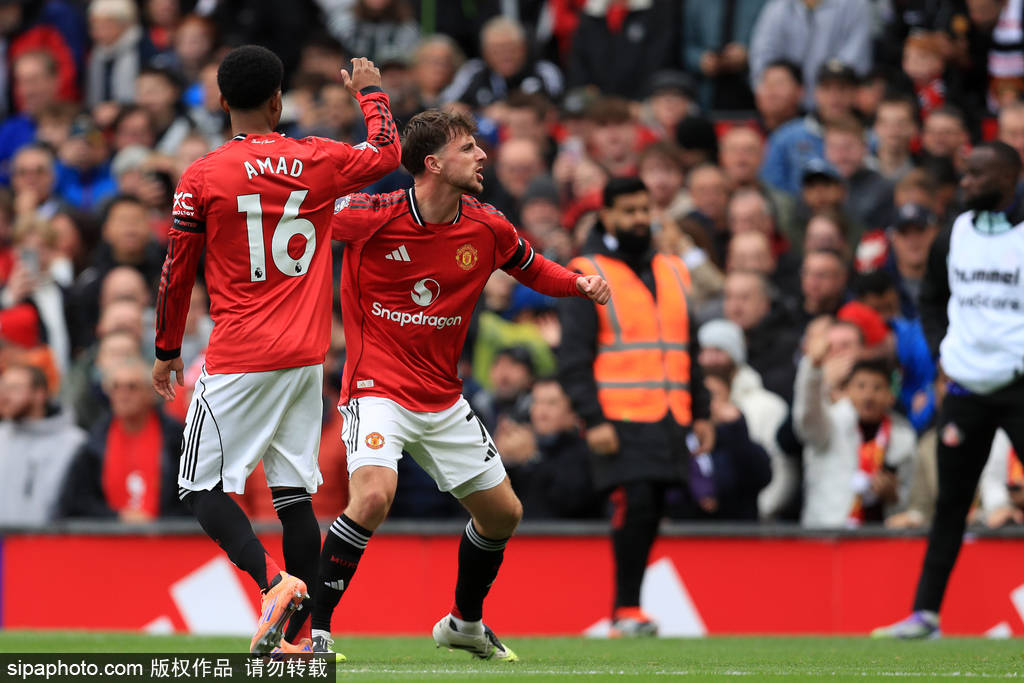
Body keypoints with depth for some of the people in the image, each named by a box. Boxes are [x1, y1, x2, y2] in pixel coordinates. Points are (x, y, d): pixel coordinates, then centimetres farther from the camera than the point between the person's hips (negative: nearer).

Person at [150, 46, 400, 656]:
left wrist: (167, 350, 14)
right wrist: (371, 91, 38)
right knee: (295, 495, 8)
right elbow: (386, 154, 22)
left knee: (204, 489, 1)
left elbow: (177, 274, 1)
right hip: (306, 357, 4)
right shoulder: (317, 161, 2)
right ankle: (295, 634, 5)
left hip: (239, 362, -4)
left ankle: (272, 579, -22)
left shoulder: (202, 178, -6)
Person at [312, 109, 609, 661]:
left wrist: (581, 283, -1)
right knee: (373, 495, -31)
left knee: (503, 513, 14)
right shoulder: (374, 216, -17)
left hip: (443, 401, 6)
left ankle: (465, 624, 40)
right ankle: (315, 632, -21)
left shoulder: (487, 228, -2)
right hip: (377, 386, -6)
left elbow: (532, 268, 17)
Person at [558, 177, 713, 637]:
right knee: (635, 504, -17)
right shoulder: (587, 275, -1)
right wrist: (593, 420, -14)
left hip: (670, 420, 6)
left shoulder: (674, 273, 18)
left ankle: (628, 606, 12)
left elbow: (690, 349, 24)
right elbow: (574, 356, -6)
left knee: (649, 512, 4)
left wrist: (701, 412, 16)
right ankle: (625, 610, -11)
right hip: (621, 421, -6)